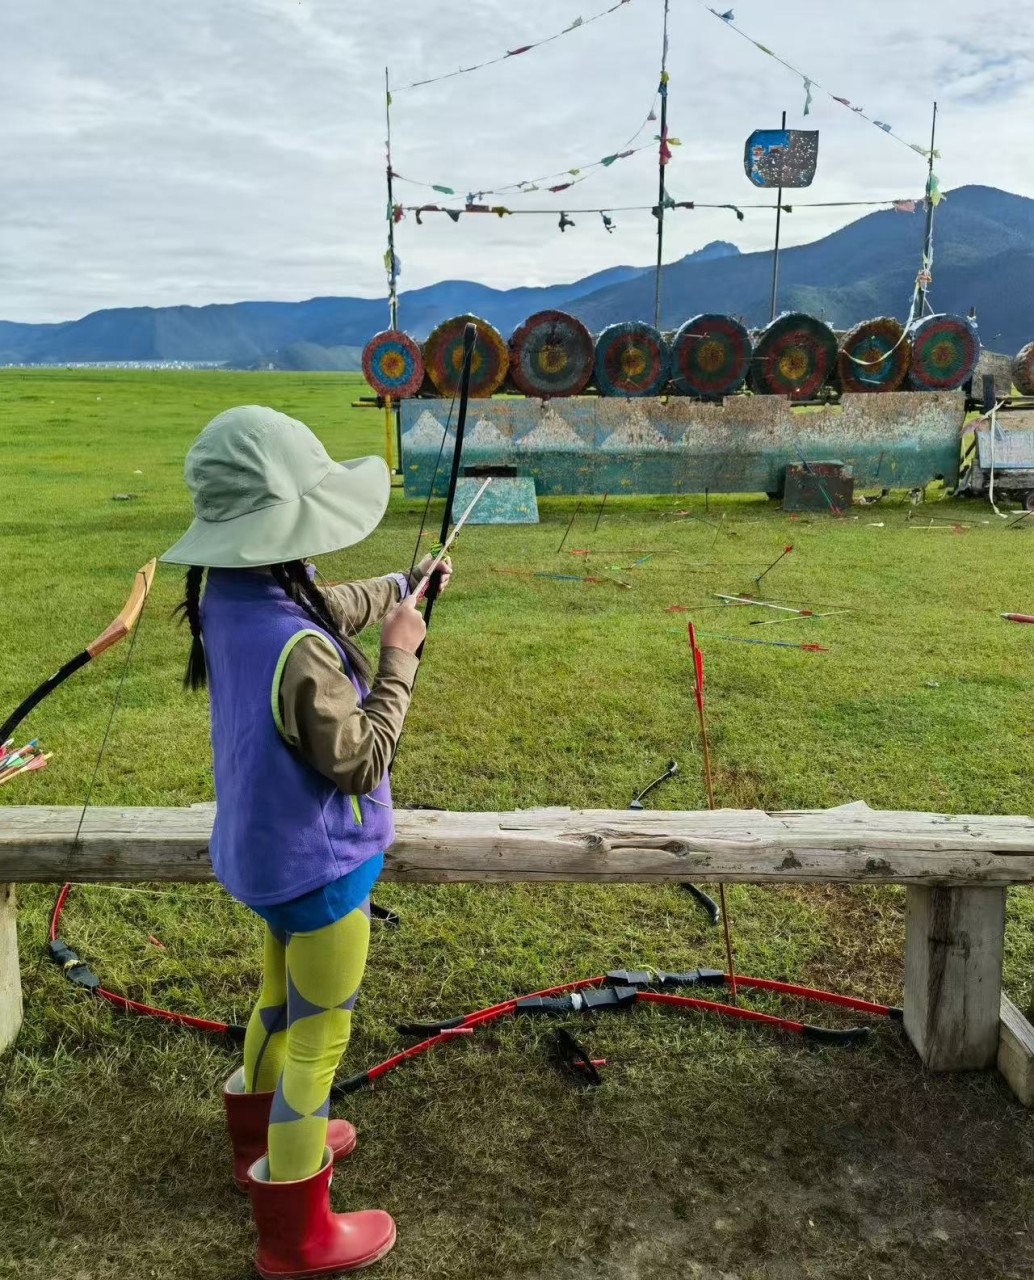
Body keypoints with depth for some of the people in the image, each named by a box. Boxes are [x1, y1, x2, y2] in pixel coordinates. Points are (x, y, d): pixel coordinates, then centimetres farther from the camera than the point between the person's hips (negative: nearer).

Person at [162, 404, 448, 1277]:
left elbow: (325, 610, 11)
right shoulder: (299, 651, -35)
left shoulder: (226, 595, -9)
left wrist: (396, 589, 21)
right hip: (319, 863, -8)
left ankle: (263, 1136, 53)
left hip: (267, 849, 9)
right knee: (318, 1035, 10)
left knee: (282, 999, 30)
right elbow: (359, 761, -23)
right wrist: (399, 657, -17)